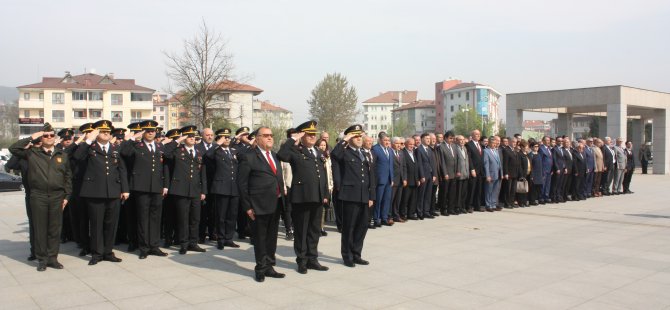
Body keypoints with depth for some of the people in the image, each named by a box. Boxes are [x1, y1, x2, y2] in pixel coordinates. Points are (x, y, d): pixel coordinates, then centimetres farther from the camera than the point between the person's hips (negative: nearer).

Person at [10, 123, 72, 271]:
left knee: (55, 229, 6)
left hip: (57, 197, 2)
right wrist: (31, 138, -6)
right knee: (40, 229, 4)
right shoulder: (32, 153, 6)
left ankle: (52, 258, 15)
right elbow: (13, 148, -7)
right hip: (38, 197, -1)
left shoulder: (62, 155, 11)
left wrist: (66, 196, 6)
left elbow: (68, 177, 12)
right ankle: (42, 259, 13)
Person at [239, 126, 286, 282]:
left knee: (272, 237, 14)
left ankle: (269, 266, 26)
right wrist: (247, 206, -12)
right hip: (259, 205, -6)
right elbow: (242, 182, -9)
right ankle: (261, 268, 19)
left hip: (276, 203, 7)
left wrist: (282, 197, 11)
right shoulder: (248, 157, -8)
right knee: (260, 238, 5)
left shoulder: (275, 156, 14)